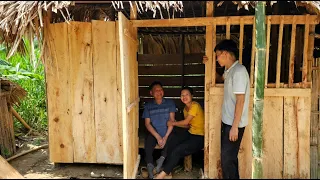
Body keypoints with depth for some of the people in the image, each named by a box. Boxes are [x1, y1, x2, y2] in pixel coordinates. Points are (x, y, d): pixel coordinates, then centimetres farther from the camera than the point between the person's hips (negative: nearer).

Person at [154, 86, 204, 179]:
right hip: (190, 132, 8)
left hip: (200, 137, -8)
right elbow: (187, 124, 12)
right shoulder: (185, 108, 11)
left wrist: (173, 123, -3)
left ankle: (163, 174, -9)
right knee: (170, 143, -15)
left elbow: (186, 122, -17)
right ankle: (168, 168, -2)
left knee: (177, 151, -22)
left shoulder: (195, 106, -17)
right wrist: (173, 123, -1)